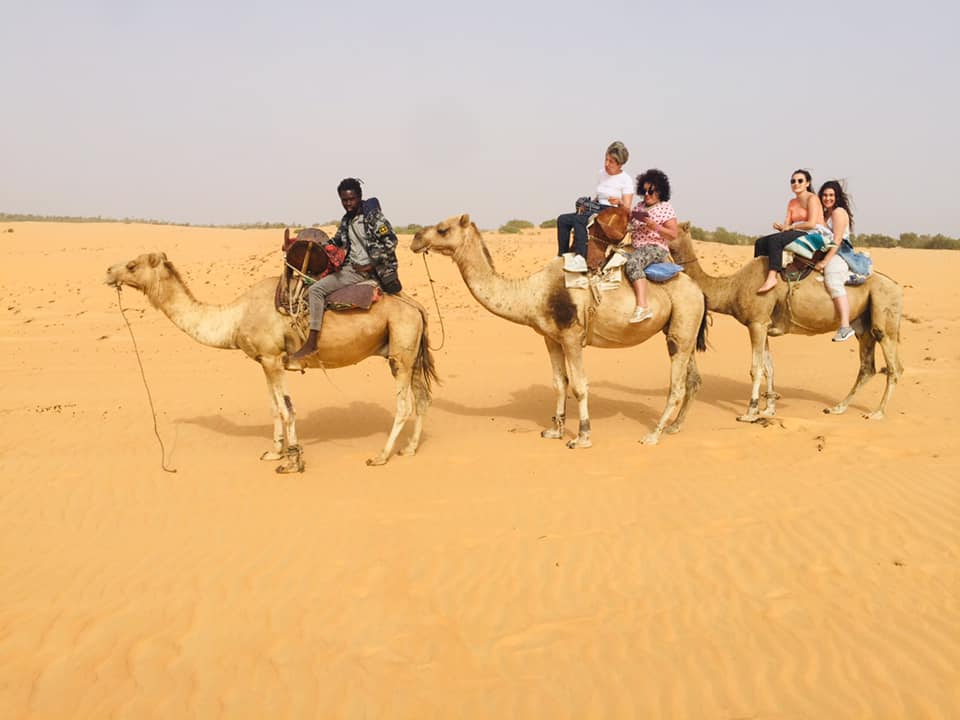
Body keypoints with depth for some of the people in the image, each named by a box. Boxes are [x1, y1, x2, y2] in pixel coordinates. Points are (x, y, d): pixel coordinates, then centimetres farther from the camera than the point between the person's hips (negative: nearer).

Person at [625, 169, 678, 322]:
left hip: (655, 248, -8)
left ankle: (642, 307, -46)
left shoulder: (666, 208, -1)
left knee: (633, 263, -35)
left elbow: (673, 235, -7)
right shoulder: (640, 207, 18)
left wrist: (653, 225, -18)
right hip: (637, 248, 8)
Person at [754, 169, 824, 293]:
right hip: (797, 234, 9)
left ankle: (772, 277, -41)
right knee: (760, 242, -2)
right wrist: (780, 227, -15)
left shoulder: (812, 198, -6)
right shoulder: (792, 203, 17)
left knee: (775, 240, -31)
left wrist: (791, 227, -8)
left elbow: (811, 224, -18)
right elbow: (787, 225, 8)